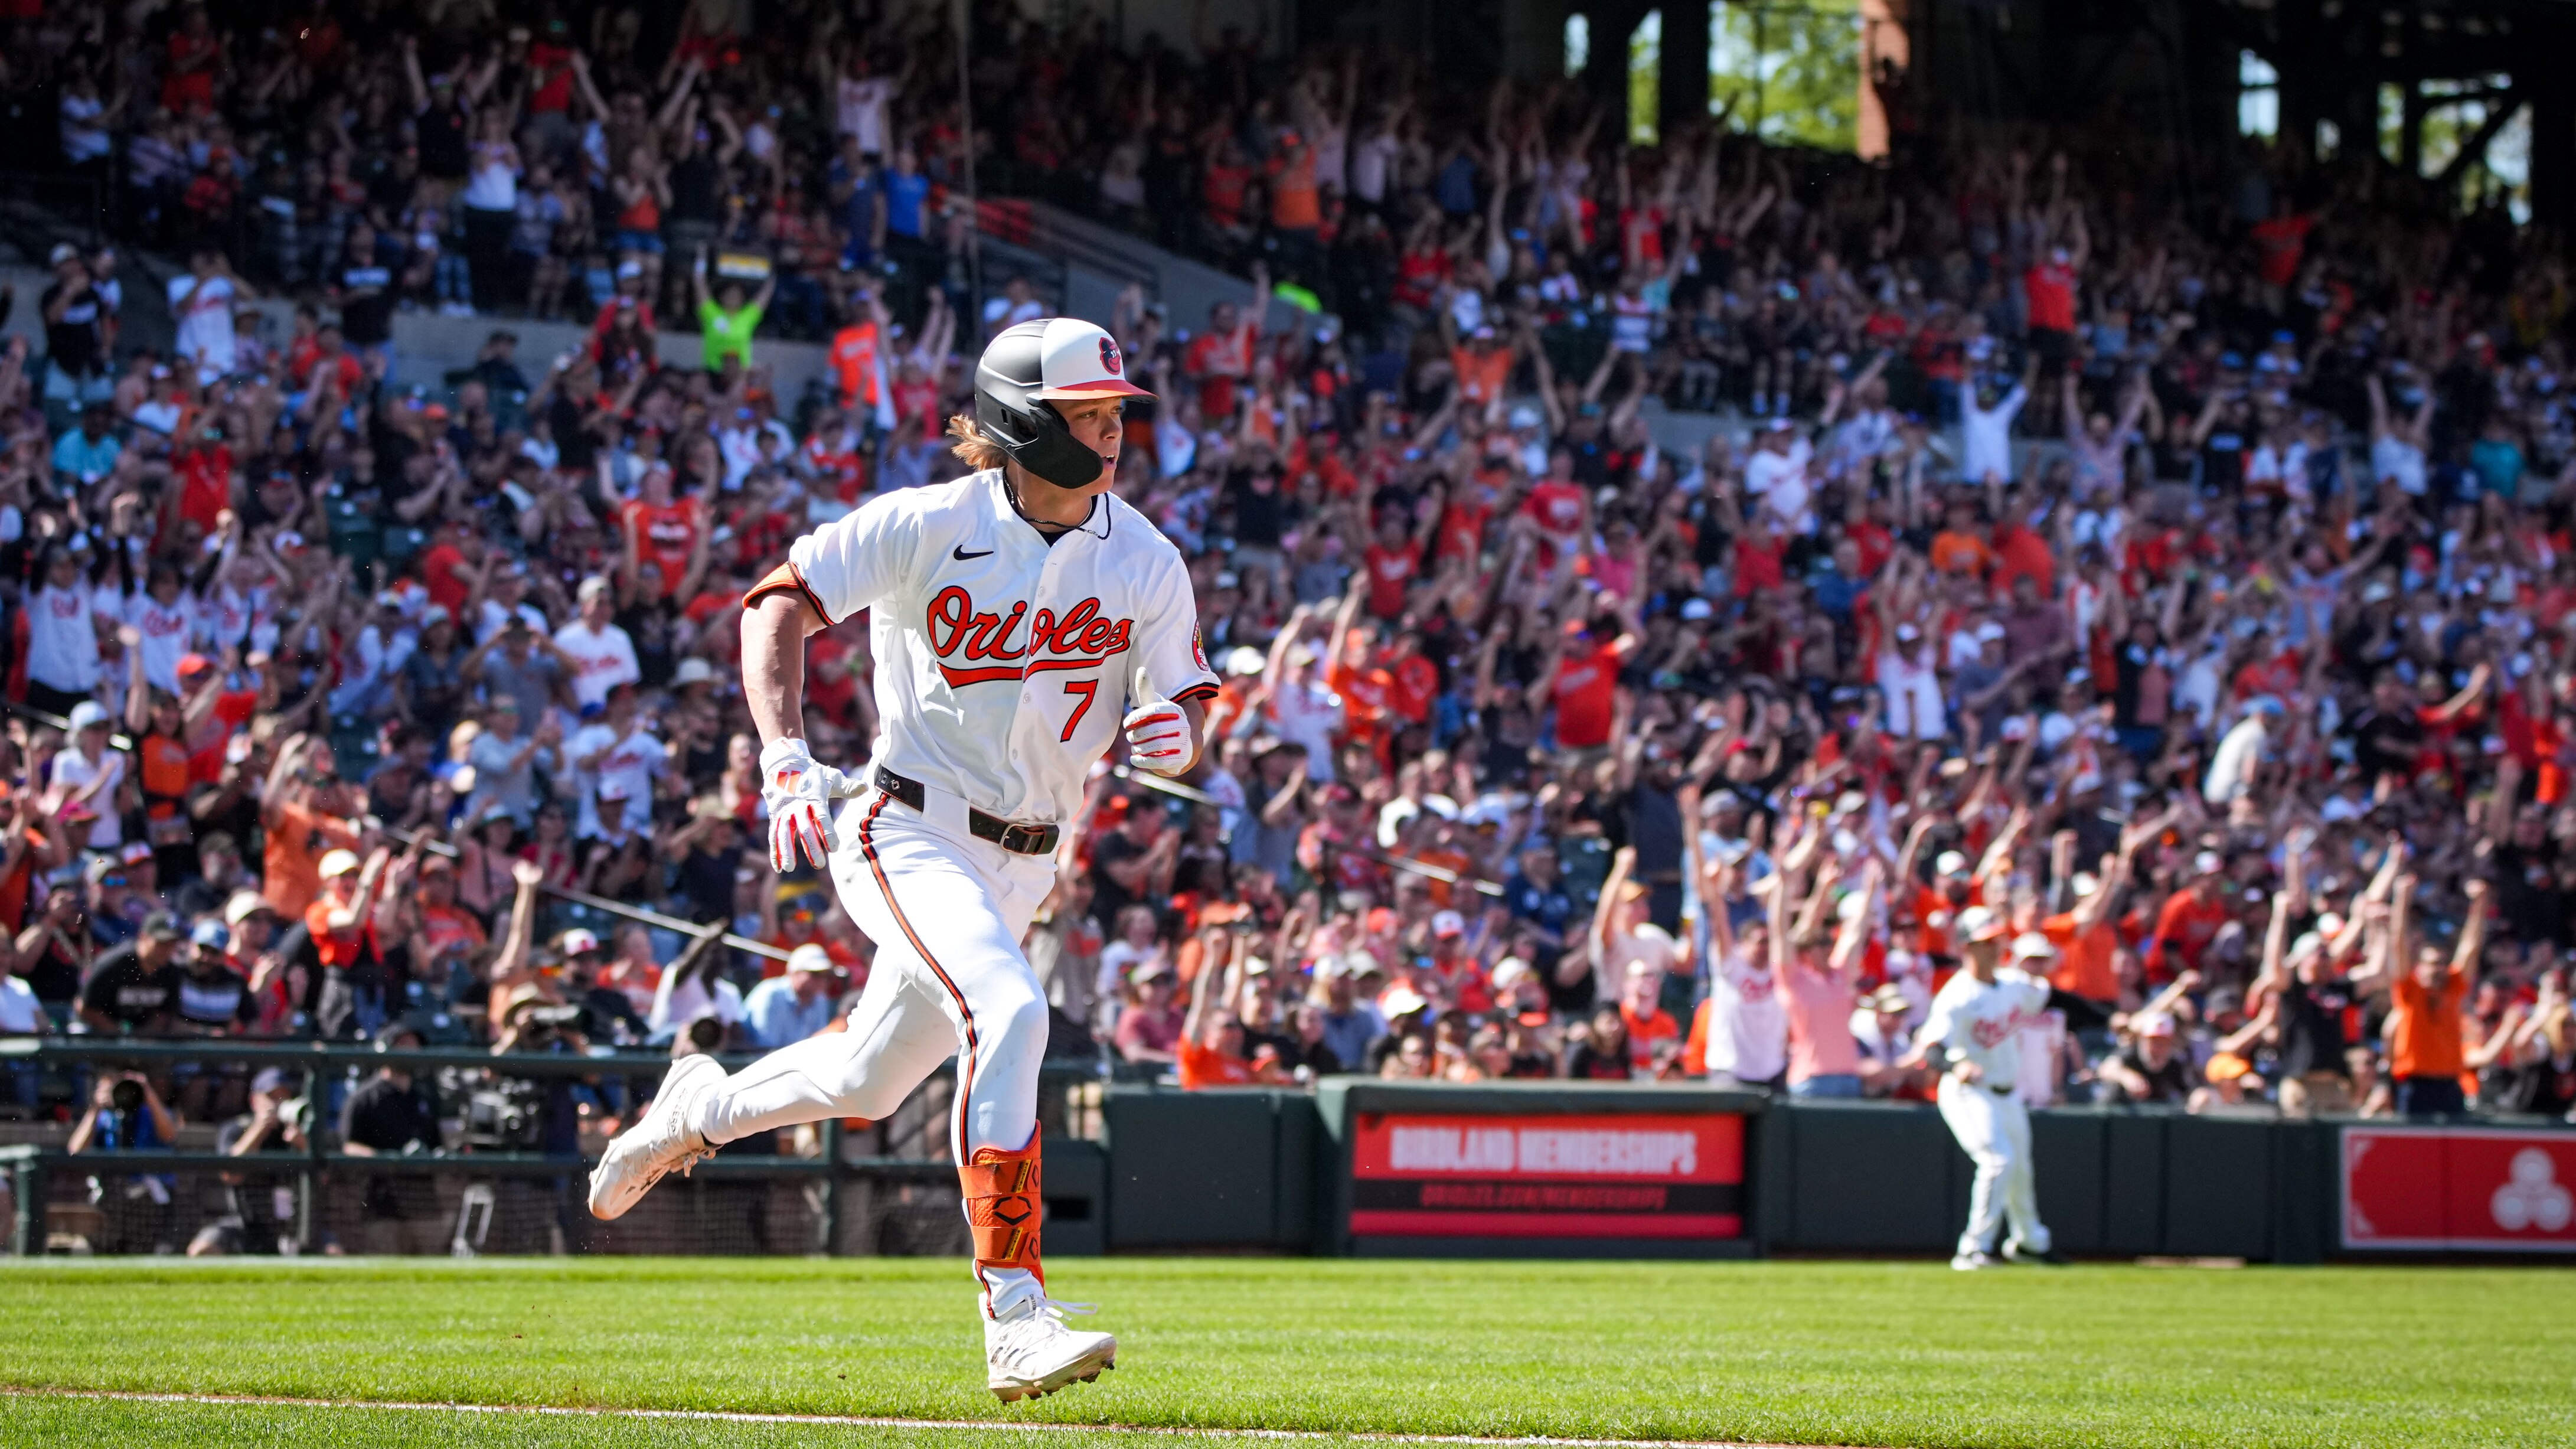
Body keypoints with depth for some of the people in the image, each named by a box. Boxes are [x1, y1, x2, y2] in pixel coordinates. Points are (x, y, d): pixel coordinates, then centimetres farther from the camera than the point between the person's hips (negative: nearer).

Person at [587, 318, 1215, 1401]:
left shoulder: (1146, 565, -2)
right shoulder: (927, 527, -13)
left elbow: (1181, 701, 5)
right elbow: (781, 602, -7)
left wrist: (1171, 730, -21)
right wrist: (786, 757, -20)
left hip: (1020, 864, 6)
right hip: (905, 834, -6)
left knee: (867, 1084, 17)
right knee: (1007, 1011, -30)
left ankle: (702, 1109, 50)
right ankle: (1014, 1324, -33)